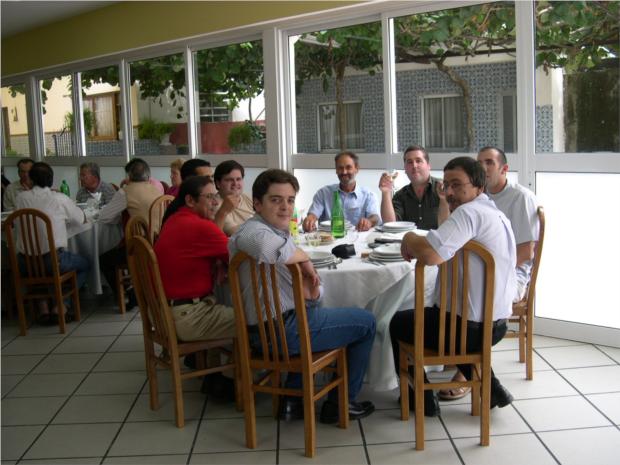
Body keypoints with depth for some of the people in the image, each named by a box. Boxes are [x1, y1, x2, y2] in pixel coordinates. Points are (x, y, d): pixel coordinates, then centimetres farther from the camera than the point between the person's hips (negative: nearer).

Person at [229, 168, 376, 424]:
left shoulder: (280, 231, 14)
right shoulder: (254, 231, -17)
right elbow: (268, 249, -43)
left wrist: (312, 291, -10)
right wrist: (304, 257, -23)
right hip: (282, 331, -10)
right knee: (365, 322, 8)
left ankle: (294, 400, 34)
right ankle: (340, 404, 20)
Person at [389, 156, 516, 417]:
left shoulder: (469, 212, -21)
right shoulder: (497, 214, 11)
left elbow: (431, 254, -34)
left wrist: (409, 239, -15)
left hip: (470, 328, -9)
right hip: (497, 324, 9)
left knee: (398, 323, 17)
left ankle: (422, 398, 25)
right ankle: (491, 388, 29)